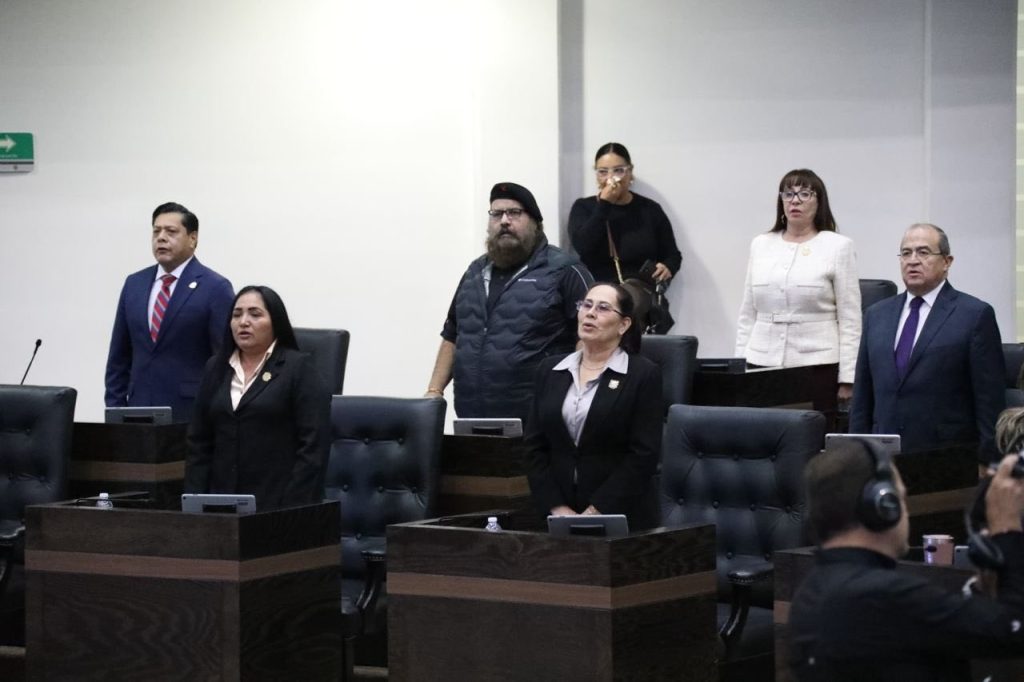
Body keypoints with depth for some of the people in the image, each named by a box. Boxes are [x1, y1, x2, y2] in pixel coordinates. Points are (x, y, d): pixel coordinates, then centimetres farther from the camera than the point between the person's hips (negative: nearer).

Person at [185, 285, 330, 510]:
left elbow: (313, 447, -9)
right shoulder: (216, 368, 14)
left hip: (278, 506, -4)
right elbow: (199, 444, 13)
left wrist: (295, 509, -16)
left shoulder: (299, 368, -2)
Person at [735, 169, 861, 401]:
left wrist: (847, 378, -7)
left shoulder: (838, 246, 1)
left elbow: (850, 319, -2)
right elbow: (747, 315, 15)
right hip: (762, 362, 3)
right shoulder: (761, 245, 13)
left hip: (816, 364, -3)